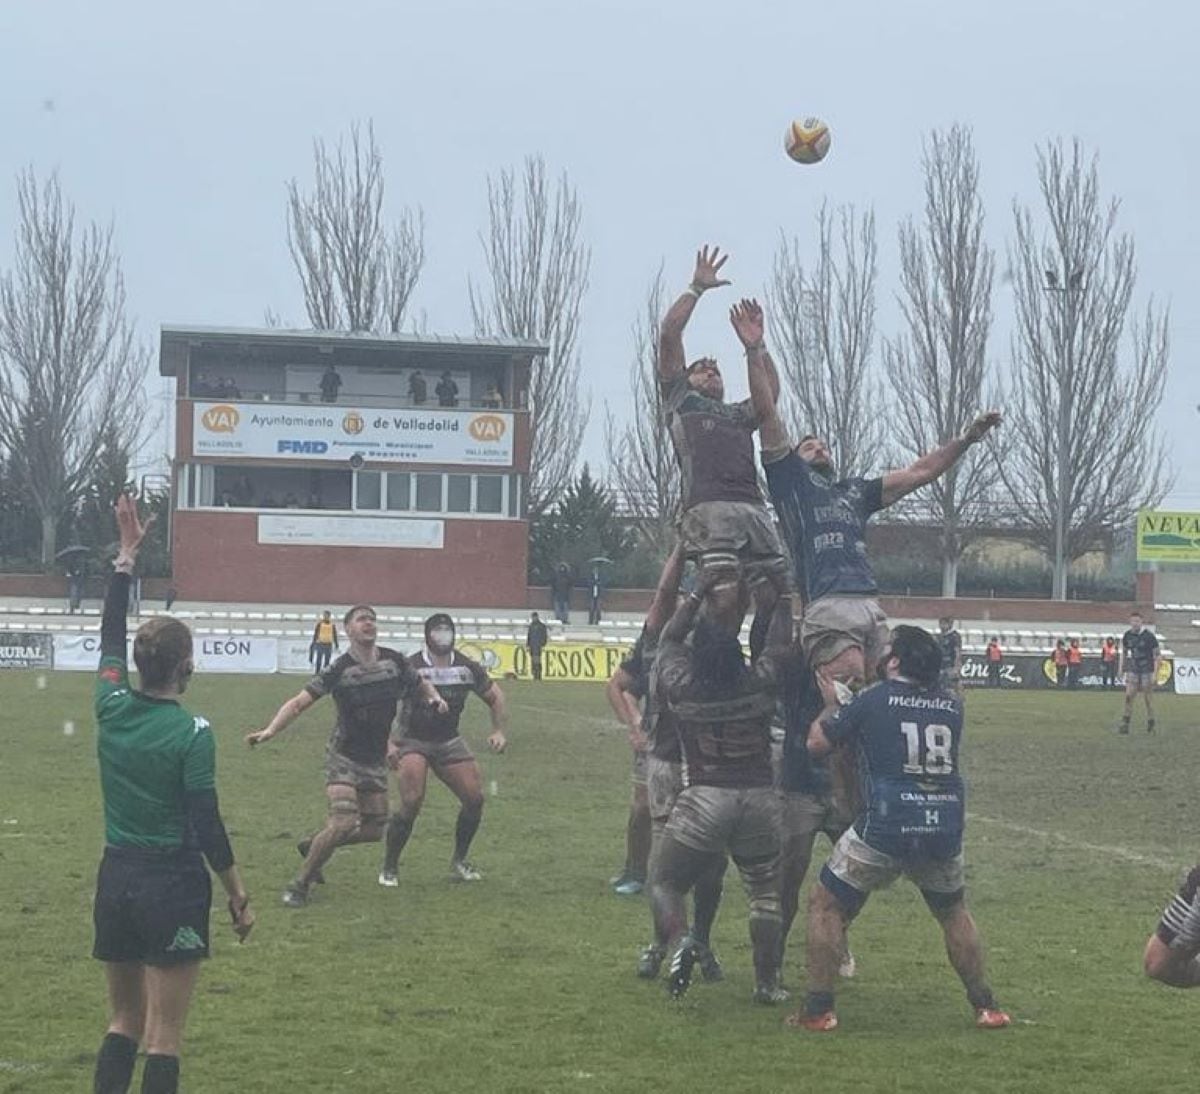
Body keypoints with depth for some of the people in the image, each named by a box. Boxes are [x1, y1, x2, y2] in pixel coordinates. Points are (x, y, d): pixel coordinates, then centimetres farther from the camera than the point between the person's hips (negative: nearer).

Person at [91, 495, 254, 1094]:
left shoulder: (112, 709, -1)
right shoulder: (191, 732, -14)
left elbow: (110, 638, 15)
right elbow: (207, 825, -13)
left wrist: (126, 556, 22)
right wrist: (238, 897, -4)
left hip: (115, 880, 5)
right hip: (173, 886, -5)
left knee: (124, 1021, 18)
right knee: (164, 1034, 1)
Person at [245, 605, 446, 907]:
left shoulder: (395, 662, -2)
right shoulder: (339, 670, -14)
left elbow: (422, 686, 17)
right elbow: (299, 703, -17)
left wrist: (435, 699, -6)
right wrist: (270, 731, -30)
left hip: (375, 760, 5)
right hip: (344, 757, -5)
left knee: (374, 830, 6)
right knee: (343, 822, -22)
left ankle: (313, 846, 31)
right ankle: (299, 885, -6)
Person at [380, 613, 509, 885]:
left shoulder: (468, 668, -3)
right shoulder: (410, 668, -17)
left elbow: (495, 697, 11)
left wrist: (500, 731, -1)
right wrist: (389, 743, -26)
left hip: (449, 742, 5)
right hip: (412, 742, -5)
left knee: (475, 799, -2)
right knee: (412, 803, -20)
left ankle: (459, 862, 18)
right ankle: (389, 868, -4)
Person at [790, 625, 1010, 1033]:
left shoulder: (871, 701, -4)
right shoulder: (951, 706, 8)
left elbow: (817, 744, 3)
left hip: (884, 829, -4)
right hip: (945, 829, 4)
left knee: (826, 906, 11)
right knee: (953, 912, 27)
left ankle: (819, 1010, 5)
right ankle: (986, 1007, 23)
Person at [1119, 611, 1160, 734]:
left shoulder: (1149, 636, -11)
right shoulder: (1127, 636, 2)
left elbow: (1157, 655, -8)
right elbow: (1124, 652, 19)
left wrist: (1155, 673, -14)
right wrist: (1122, 668, 14)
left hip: (1147, 671, -3)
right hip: (1132, 671, 3)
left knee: (1148, 698, 3)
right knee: (1129, 696, -10)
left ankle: (1150, 724, 17)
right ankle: (1125, 724, -9)